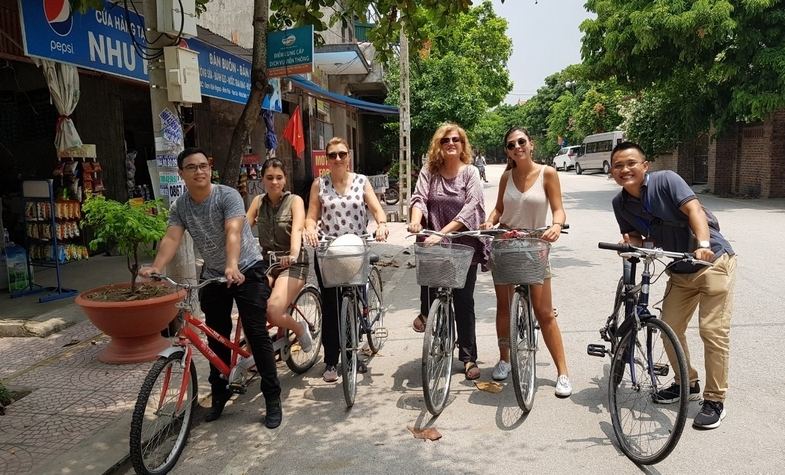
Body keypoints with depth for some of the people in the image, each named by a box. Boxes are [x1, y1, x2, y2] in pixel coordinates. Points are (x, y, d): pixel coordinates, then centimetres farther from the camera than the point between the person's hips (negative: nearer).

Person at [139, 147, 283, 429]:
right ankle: (219, 394, 28)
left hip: (246, 271, -5)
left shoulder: (228, 196, -17)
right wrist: (156, 268, -35)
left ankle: (272, 398, 2)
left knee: (256, 334, -8)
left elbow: (233, 232, -32)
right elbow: (171, 238, -16)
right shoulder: (179, 206, -2)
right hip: (213, 275, 5)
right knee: (217, 337, 12)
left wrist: (232, 265, -50)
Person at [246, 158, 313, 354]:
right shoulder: (258, 201, 9)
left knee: (273, 311, -24)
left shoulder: (294, 201, -4)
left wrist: (294, 253, -41)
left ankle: (300, 328, 8)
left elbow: (297, 229, -21)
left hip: (292, 264, -4)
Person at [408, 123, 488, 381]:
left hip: (464, 245, -1)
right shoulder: (429, 172, 4)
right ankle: (426, 313, 19)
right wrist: (416, 220, -30)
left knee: (464, 302, 5)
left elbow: (470, 207, -13)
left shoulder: (470, 173, -1)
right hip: (434, 244, 1)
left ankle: (468, 358, 16)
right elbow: (419, 198, -7)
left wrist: (443, 232, -23)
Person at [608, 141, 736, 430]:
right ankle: (688, 383, 29)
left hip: (713, 260, -6)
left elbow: (694, 209, -26)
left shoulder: (665, 180, -16)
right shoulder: (620, 204, -1)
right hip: (680, 271, 6)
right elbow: (635, 238, 5)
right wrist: (630, 244, -19)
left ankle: (715, 400, 7)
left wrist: (703, 244, -42)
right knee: (670, 328, 6)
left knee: (712, 331, -7)